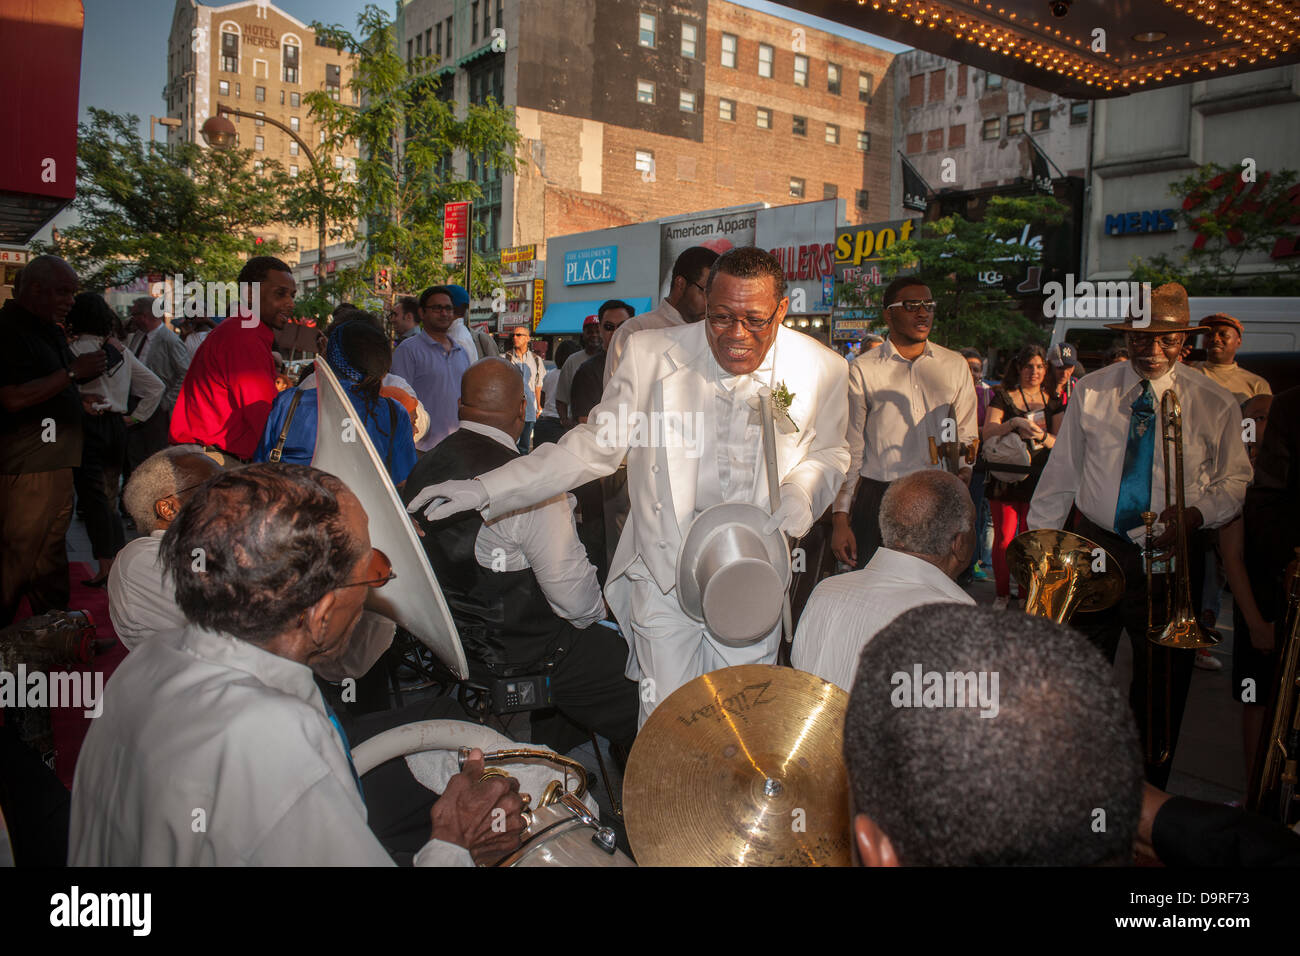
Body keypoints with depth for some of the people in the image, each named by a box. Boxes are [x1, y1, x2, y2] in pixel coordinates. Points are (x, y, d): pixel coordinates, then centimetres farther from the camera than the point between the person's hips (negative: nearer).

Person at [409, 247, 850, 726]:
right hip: (664, 574, 0)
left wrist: (802, 490, -11)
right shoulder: (650, 354, -8)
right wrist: (485, 489, -10)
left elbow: (829, 451, 13)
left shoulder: (822, 368, -5)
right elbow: (596, 445, -2)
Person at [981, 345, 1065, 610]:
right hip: (1005, 477, -2)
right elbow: (987, 433, -9)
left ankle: (1027, 594, 15)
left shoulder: (1053, 401, 11)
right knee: (1004, 537, -2)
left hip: (1038, 479, 2)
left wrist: (1041, 435, -14)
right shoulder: (1003, 397, 3)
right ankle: (1002, 593, 12)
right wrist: (1014, 423, -23)